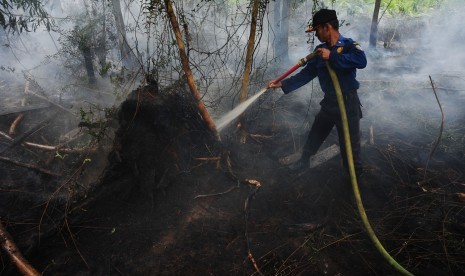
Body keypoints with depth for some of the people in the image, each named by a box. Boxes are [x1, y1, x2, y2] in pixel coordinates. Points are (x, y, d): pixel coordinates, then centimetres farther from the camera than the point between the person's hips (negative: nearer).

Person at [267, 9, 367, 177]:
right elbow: (307, 74, 4)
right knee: (314, 136, 20)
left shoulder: (348, 45, -14)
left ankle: (355, 175, 26)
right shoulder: (320, 50, 4)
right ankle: (304, 162, 41)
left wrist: (332, 57, -32)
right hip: (329, 102, 6)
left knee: (349, 144, 4)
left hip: (347, 102, -6)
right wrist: (283, 84, -3)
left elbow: (362, 60, -34)